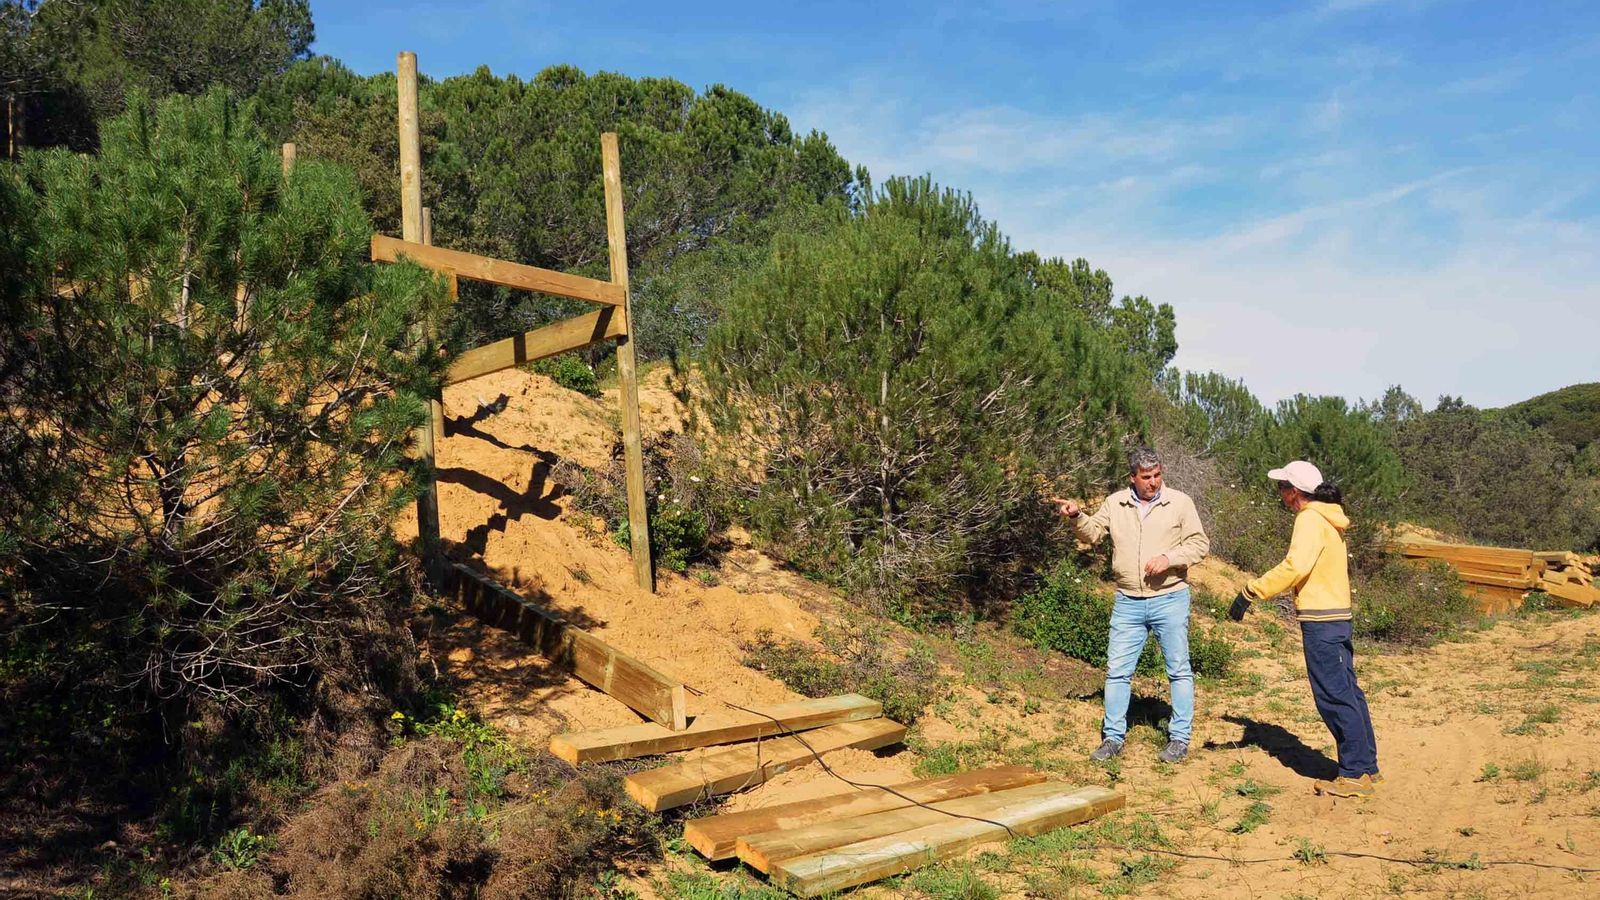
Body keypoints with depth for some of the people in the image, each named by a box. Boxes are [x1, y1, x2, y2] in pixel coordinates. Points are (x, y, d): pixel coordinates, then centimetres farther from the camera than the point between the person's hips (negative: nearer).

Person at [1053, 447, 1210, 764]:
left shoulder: (1179, 502, -3)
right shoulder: (1115, 503, 5)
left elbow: (1199, 544, -3)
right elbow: (1091, 533, 6)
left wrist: (1168, 558, -17)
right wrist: (1076, 516, -13)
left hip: (1170, 599, -2)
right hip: (1128, 602, 2)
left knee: (1179, 670, 5)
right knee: (1117, 670, 4)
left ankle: (1180, 738, 16)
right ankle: (1113, 737, 14)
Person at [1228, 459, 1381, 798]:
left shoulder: (1310, 518, -13)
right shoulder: (1328, 518, 17)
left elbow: (1295, 566, -26)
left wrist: (1251, 592, -25)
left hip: (1320, 620, -10)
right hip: (1337, 616, 10)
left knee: (1334, 697, -4)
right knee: (1347, 693, 15)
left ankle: (1355, 775, 1)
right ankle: (1366, 767, 23)